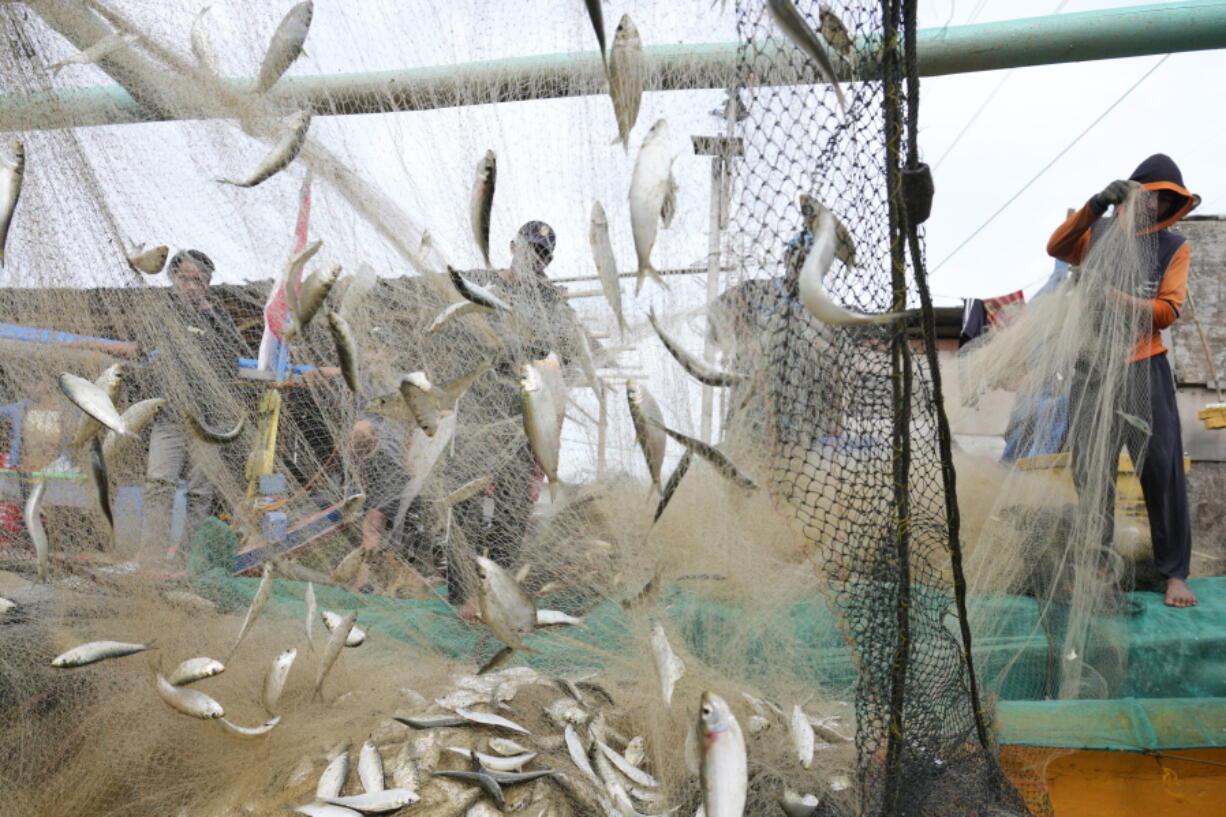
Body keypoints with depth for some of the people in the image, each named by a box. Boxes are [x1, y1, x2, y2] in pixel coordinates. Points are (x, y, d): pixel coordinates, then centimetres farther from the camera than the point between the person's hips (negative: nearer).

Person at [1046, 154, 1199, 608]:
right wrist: (1094, 208, -25)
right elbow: (1056, 248, -12)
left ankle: (1175, 572, 7)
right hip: (1092, 368, 0)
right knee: (1091, 471, 4)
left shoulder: (1174, 248, 7)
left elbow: (1168, 311, -3)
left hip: (1145, 368, 0)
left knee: (1163, 469, -3)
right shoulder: (1098, 234, 7)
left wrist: (1117, 297, -18)